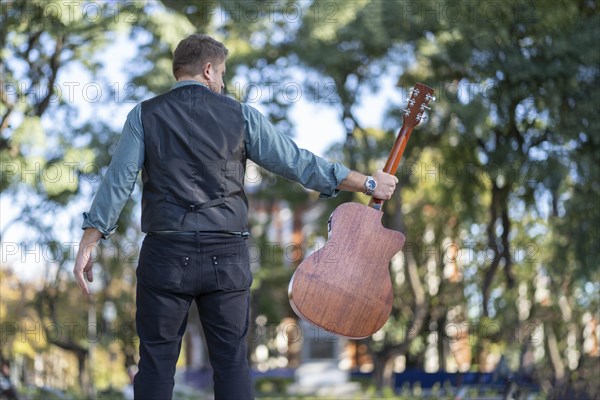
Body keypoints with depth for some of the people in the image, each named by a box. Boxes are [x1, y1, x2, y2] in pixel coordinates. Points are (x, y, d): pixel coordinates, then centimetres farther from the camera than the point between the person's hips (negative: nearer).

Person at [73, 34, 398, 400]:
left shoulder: (144, 116, 2)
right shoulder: (240, 115, 2)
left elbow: (118, 182, -4)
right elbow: (300, 164, 3)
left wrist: (88, 243, 1)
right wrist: (369, 184, 11)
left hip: (166, 257, 0)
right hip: (227, 258, 1)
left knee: (157, 362, 7)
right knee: (232, 361, 9)